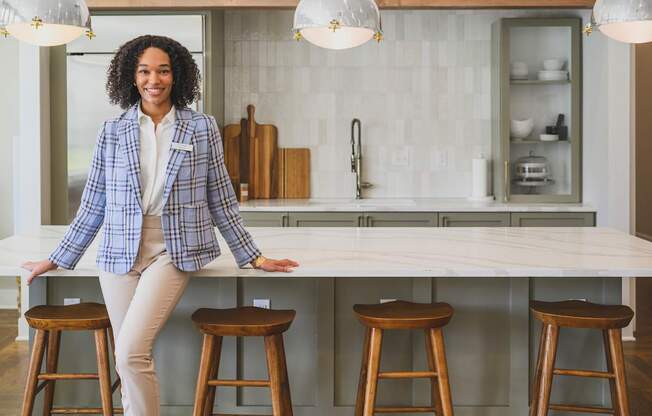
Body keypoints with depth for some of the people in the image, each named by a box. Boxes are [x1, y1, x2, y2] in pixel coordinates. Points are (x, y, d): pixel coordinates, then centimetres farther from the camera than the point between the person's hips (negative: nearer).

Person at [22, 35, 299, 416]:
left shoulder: (203, 128, 3)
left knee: (131, 353, -18)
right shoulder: (113, 132, 7)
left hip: (173, 252, -3)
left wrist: (253, 257, 7)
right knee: (130, 360, 6)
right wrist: (58, 259, 14)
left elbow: (222, 200, 7)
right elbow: (93, 205, 13)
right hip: (120, 254, 3)